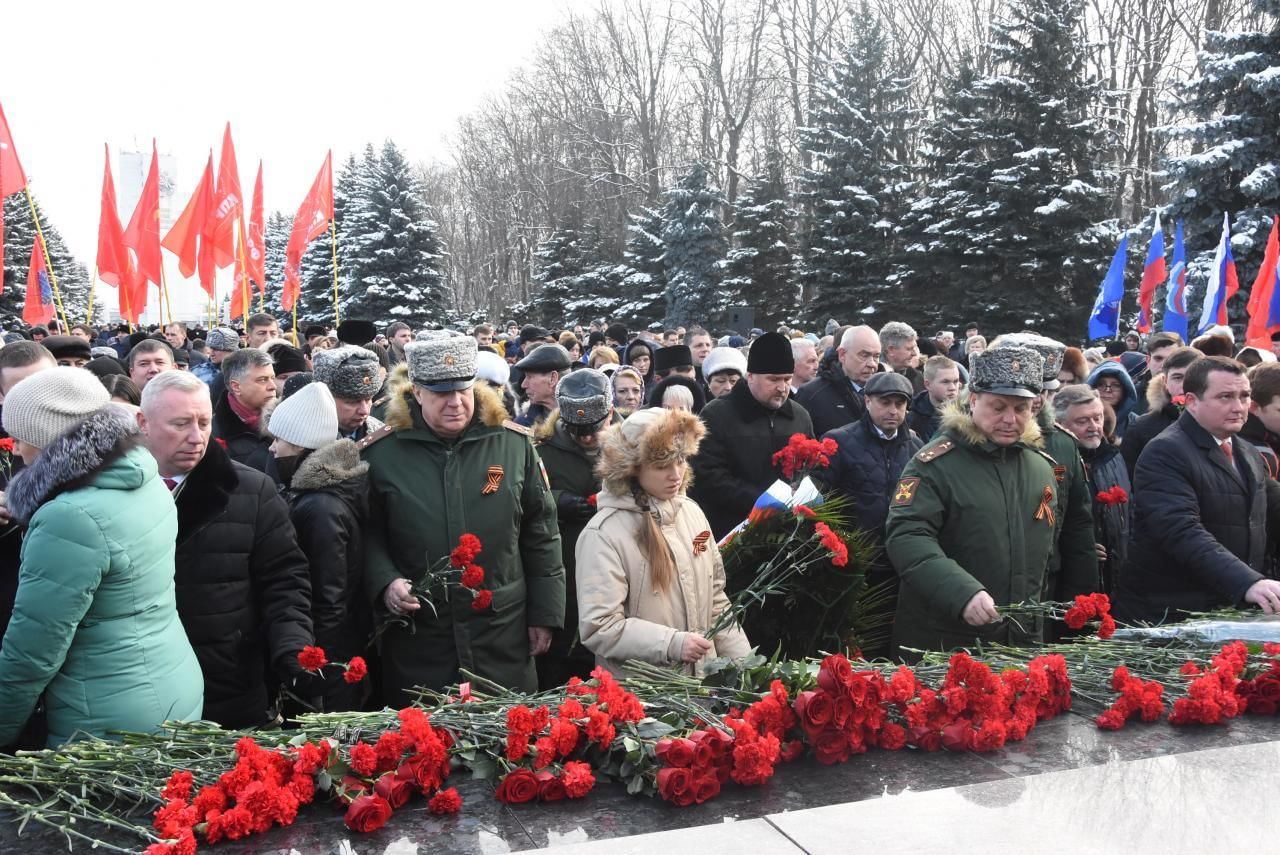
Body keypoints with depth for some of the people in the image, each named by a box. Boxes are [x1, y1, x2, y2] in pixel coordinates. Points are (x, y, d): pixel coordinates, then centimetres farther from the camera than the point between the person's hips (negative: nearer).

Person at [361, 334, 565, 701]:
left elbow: (540, 534, 5)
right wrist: (385, 583, -13)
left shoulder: (513, 444, 0)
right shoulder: (381, 453, -2)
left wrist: (544, 614, 5)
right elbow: (368, 535, 6)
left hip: (504, 640, 1)